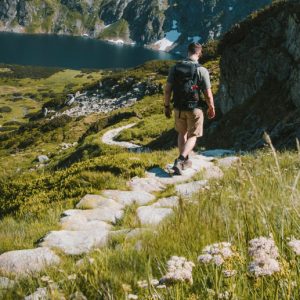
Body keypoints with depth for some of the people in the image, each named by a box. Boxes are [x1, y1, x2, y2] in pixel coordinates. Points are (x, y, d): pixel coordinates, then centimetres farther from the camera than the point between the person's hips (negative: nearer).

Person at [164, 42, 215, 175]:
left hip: (179, 108, 3)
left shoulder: (174, 68, -5)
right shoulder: (202, 70, -14)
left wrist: (167, 106, 10)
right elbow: (208, 95, -12)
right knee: (192, 137, 11)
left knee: (182, 133, 25)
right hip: (194, 109, -3)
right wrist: (211, 108, 5)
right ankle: (179, 161, -9)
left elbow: (167, 89, -3)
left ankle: (185, 161, 30)